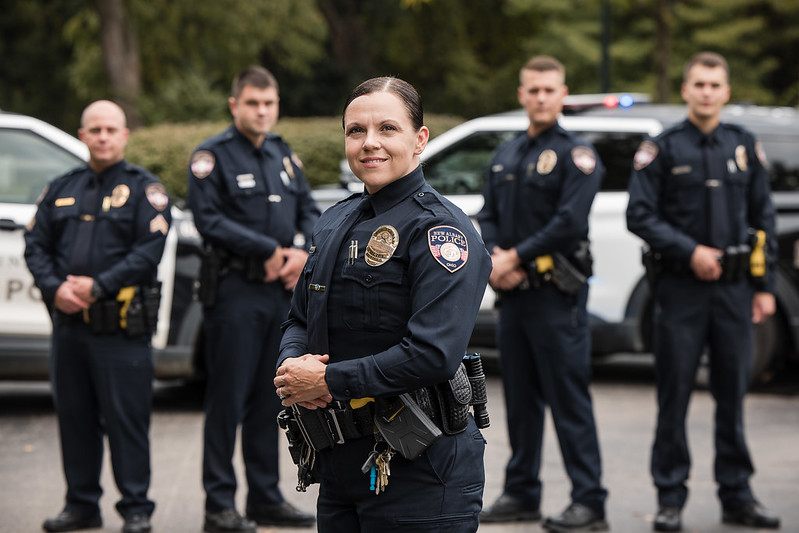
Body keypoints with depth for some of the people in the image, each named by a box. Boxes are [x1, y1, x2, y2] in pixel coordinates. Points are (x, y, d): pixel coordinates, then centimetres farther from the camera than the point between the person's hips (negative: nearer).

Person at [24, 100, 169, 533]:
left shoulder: (144, 189, 1)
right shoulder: (62, 189, 16)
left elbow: (148, 251, -10)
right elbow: (35, 245, 11)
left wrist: (98, 286, -16)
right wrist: (55, 288, -7)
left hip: (122, 328, -5)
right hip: (68, 323, 5)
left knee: (126, 418, -4)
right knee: (74, 417, 9)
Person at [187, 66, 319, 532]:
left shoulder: (284, 155, 15)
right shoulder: (213, 156, -6)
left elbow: (310, 211, 15)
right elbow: (210, 220, -15)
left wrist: (302, 251, -5)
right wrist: (268, 250, -16)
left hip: (283, 289, 6)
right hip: (236, 289, -6)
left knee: (269, 400, 11)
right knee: (229, 399, -4)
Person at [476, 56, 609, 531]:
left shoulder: (576, 154, -6)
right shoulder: (506, 155, 16)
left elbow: (569, 222, -16)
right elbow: (488, 217, 14)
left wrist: (513, 257, -13)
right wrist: (495, 260, -6)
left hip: (556, 293, -7)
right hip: (513, 293, 7)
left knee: (569, 399, -7)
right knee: (520, 398, 12)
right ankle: (522, 494, 21)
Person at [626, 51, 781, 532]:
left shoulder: (744, 147, 9)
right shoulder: (662, 149, 0)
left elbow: (764, 218, 12)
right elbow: (640, 216, -5)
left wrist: (765, 287, 6)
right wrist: (690, 251, -13)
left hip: (734, 288, 3)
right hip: (681, 288, -3)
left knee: (733, 393, 7)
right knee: (675, 395, 0)